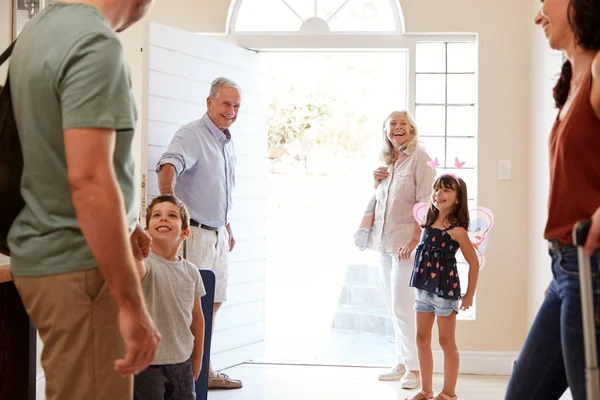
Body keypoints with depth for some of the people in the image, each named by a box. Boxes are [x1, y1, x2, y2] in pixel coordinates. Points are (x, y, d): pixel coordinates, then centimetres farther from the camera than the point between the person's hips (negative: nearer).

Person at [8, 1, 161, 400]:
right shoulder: (96, 43, -20)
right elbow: (87, 179, -27)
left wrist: (123, 224, 25)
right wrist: (133, 305, -25)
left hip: (43, 254, 10)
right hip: (77, 265, -10)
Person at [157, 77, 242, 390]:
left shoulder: (227, 141, 14)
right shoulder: (191, 135, -13)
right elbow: (169, 167, -33)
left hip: (218, 235, 9)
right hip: (195, 232, -9)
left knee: (212, 303, 14)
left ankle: (204, 369, 24)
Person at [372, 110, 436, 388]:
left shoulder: (418, 158, -6)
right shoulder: (386, 162, 15)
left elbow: (425, 203, -13)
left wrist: (416, 240, -20)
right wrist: (376, 181, 5)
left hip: (406, 243, -7)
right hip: (384, 243, 7)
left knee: (402, 307, -9)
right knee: (393, 307, 11)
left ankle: (414, 367, -1)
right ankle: (402, 363, 19)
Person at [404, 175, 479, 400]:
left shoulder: (457, 230, -13)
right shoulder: (428, 223, 6)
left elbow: (474, 263, -9)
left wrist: (469, 295, -6)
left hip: (445, 289, -7)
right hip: (423, 289, 7)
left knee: (447, 342, 3)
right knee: (422, 339, 11)